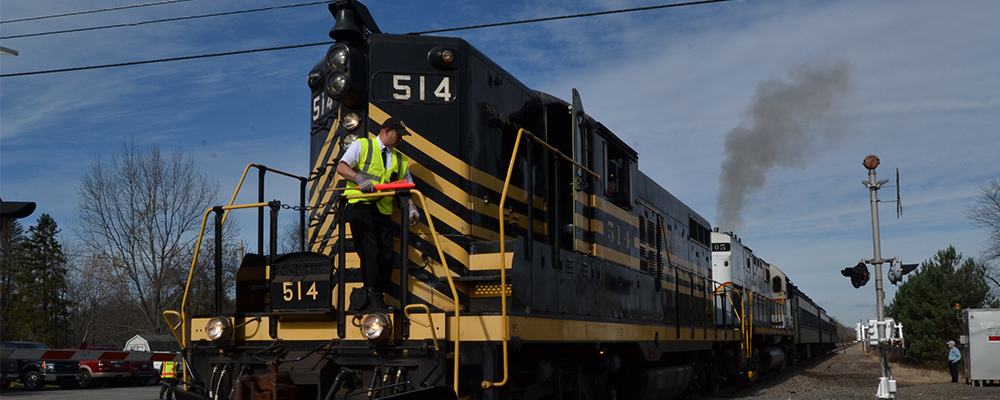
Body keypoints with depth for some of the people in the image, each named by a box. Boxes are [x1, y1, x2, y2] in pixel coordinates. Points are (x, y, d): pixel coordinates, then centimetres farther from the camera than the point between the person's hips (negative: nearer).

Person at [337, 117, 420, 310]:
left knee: (386, 256, -3)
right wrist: (359, 178, -20)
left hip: (383, 210, 5)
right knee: (369, 251, -17)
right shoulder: (361, 145, 9)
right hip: (361, 205, -5)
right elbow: (341, 167, -2)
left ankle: (377, 299, 2)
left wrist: (411, 207, -3)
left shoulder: (399, 159, 22)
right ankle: (372, 293, -19)